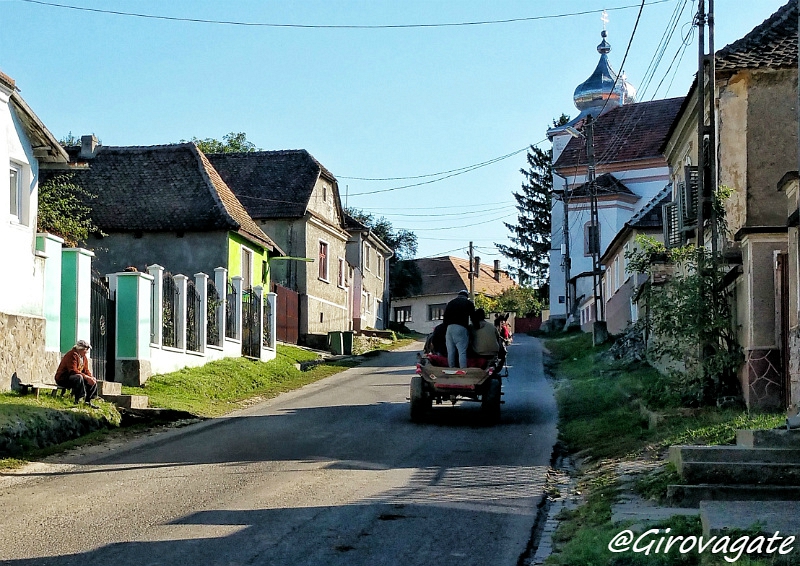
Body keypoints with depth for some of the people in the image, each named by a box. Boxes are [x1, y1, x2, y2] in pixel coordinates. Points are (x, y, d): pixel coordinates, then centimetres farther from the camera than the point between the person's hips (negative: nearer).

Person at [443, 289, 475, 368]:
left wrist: (445, 331, 20)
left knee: (450, 352, 7)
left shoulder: (450, 303, 22)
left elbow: (445, 318, 19)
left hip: (449, 328, 5)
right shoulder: (468, 303, 9)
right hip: (461, 328, -4)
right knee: (462, 352, -8)